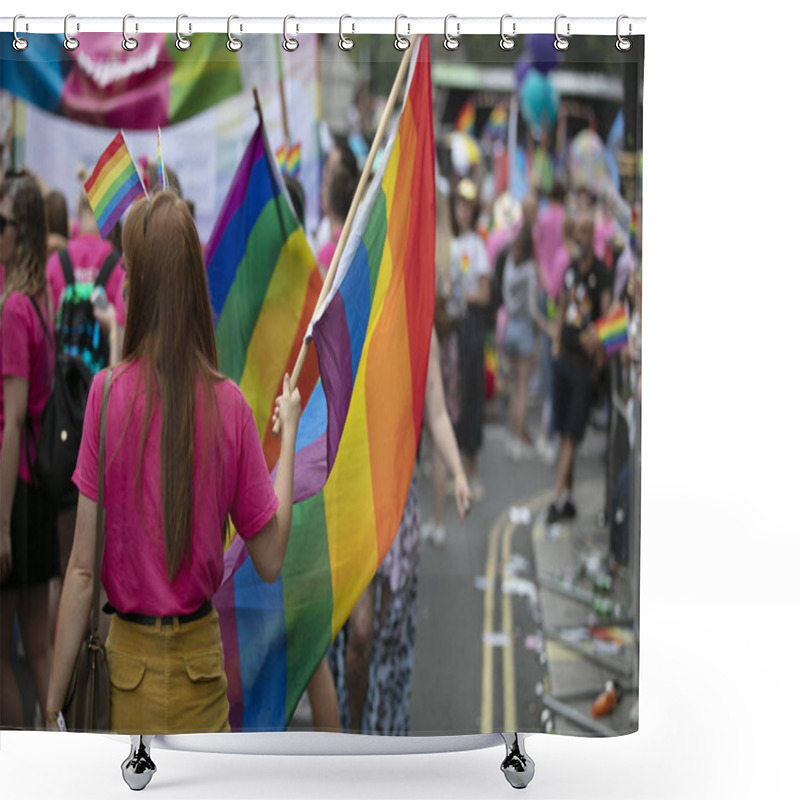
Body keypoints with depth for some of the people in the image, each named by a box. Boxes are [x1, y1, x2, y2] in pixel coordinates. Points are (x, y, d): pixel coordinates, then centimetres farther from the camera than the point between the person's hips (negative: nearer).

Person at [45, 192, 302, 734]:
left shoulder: (107, 393, -12)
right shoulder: (229, 405, -8)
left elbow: (82, 570, -10)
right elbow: (271, 561, 0)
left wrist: (53, 709, -2)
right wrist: (289, 432, 9)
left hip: (129, 665, -1)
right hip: (202, 666, 1)